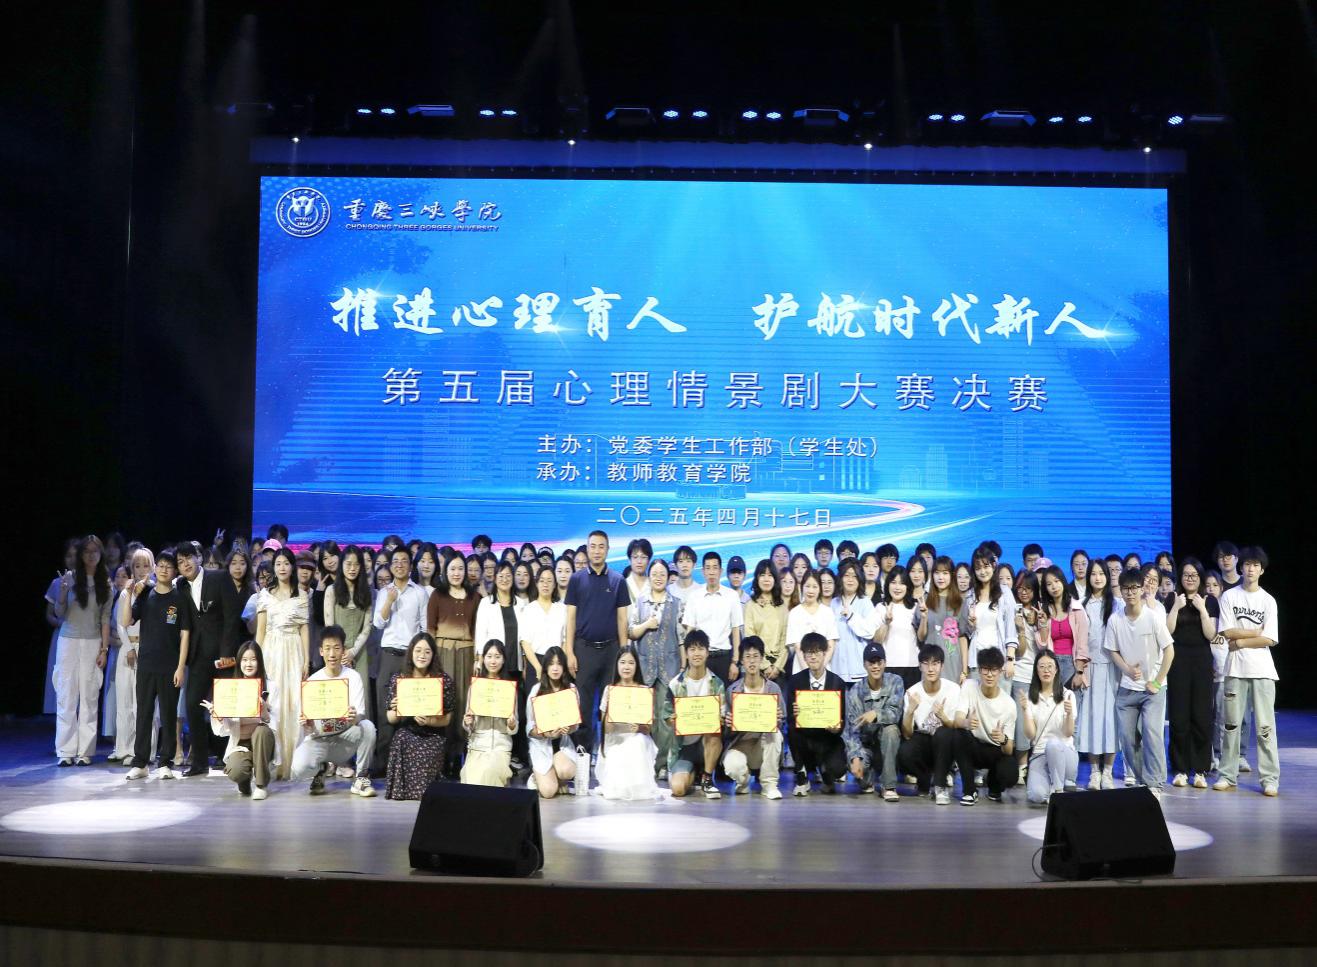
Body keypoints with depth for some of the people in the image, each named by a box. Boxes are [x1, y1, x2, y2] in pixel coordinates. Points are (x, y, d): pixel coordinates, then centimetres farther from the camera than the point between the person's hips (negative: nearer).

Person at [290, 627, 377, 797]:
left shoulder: (353, 677, -5)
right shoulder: (312, 680, -4)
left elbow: (359, 715, -15)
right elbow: (306, 722, -7)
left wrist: (354, 718, -39)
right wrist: (305, 723, -32)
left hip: (346, 738, 0)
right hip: (319, 739, 0)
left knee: (368, 726, -32)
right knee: (299, 770, -31)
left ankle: (361, 778, -10)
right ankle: (321, 768, 8)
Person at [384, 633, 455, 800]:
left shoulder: (444, 681, 0)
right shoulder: (397, 680, 5)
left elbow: (446, 719, 1)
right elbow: (391, 719, 7)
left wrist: (428, 721, -19)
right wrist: (396, 711, -16)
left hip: (433, 736, -1)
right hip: (405, 734, 2)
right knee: (402, 740, -31)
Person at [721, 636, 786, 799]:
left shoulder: (773, 688, -3)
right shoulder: (732, 690, -4)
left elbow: (781, 722, 1)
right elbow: (728, 728, -1)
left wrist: (778, 719, -23)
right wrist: (728, 723, -25)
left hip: (765, 743, 1)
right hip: (739, 743, -1)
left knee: (774, 733, -33)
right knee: (733, 766, -33)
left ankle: (769, 784, -14)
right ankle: (743, 781, 8)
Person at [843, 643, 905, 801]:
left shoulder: (895, 681, -9)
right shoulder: (855, 692, -9)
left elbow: (895, 714, -21)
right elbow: (852, 730, -14)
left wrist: (876, 714, -42)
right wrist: (855, 757, -30)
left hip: (889, 745, 0)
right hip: (865, 744, 0)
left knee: (890, 728, -33)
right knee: (856, 764, -32)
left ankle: (888, 786, -23)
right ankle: (866, 780, 10)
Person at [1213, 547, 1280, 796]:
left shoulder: (1268, 601, 4)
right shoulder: (1229, 597, 3)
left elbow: (1270, 640, -5)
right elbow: (1228, 633, -5)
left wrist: (1240, 642, -7)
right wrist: (1258, 631, -6)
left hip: (1262, 670, 0)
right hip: (1236, 668, 0)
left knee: (1265, 726, -2)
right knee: (1232, 723, 5)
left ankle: (1270, 779, 3)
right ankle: (1228, 775, 12)